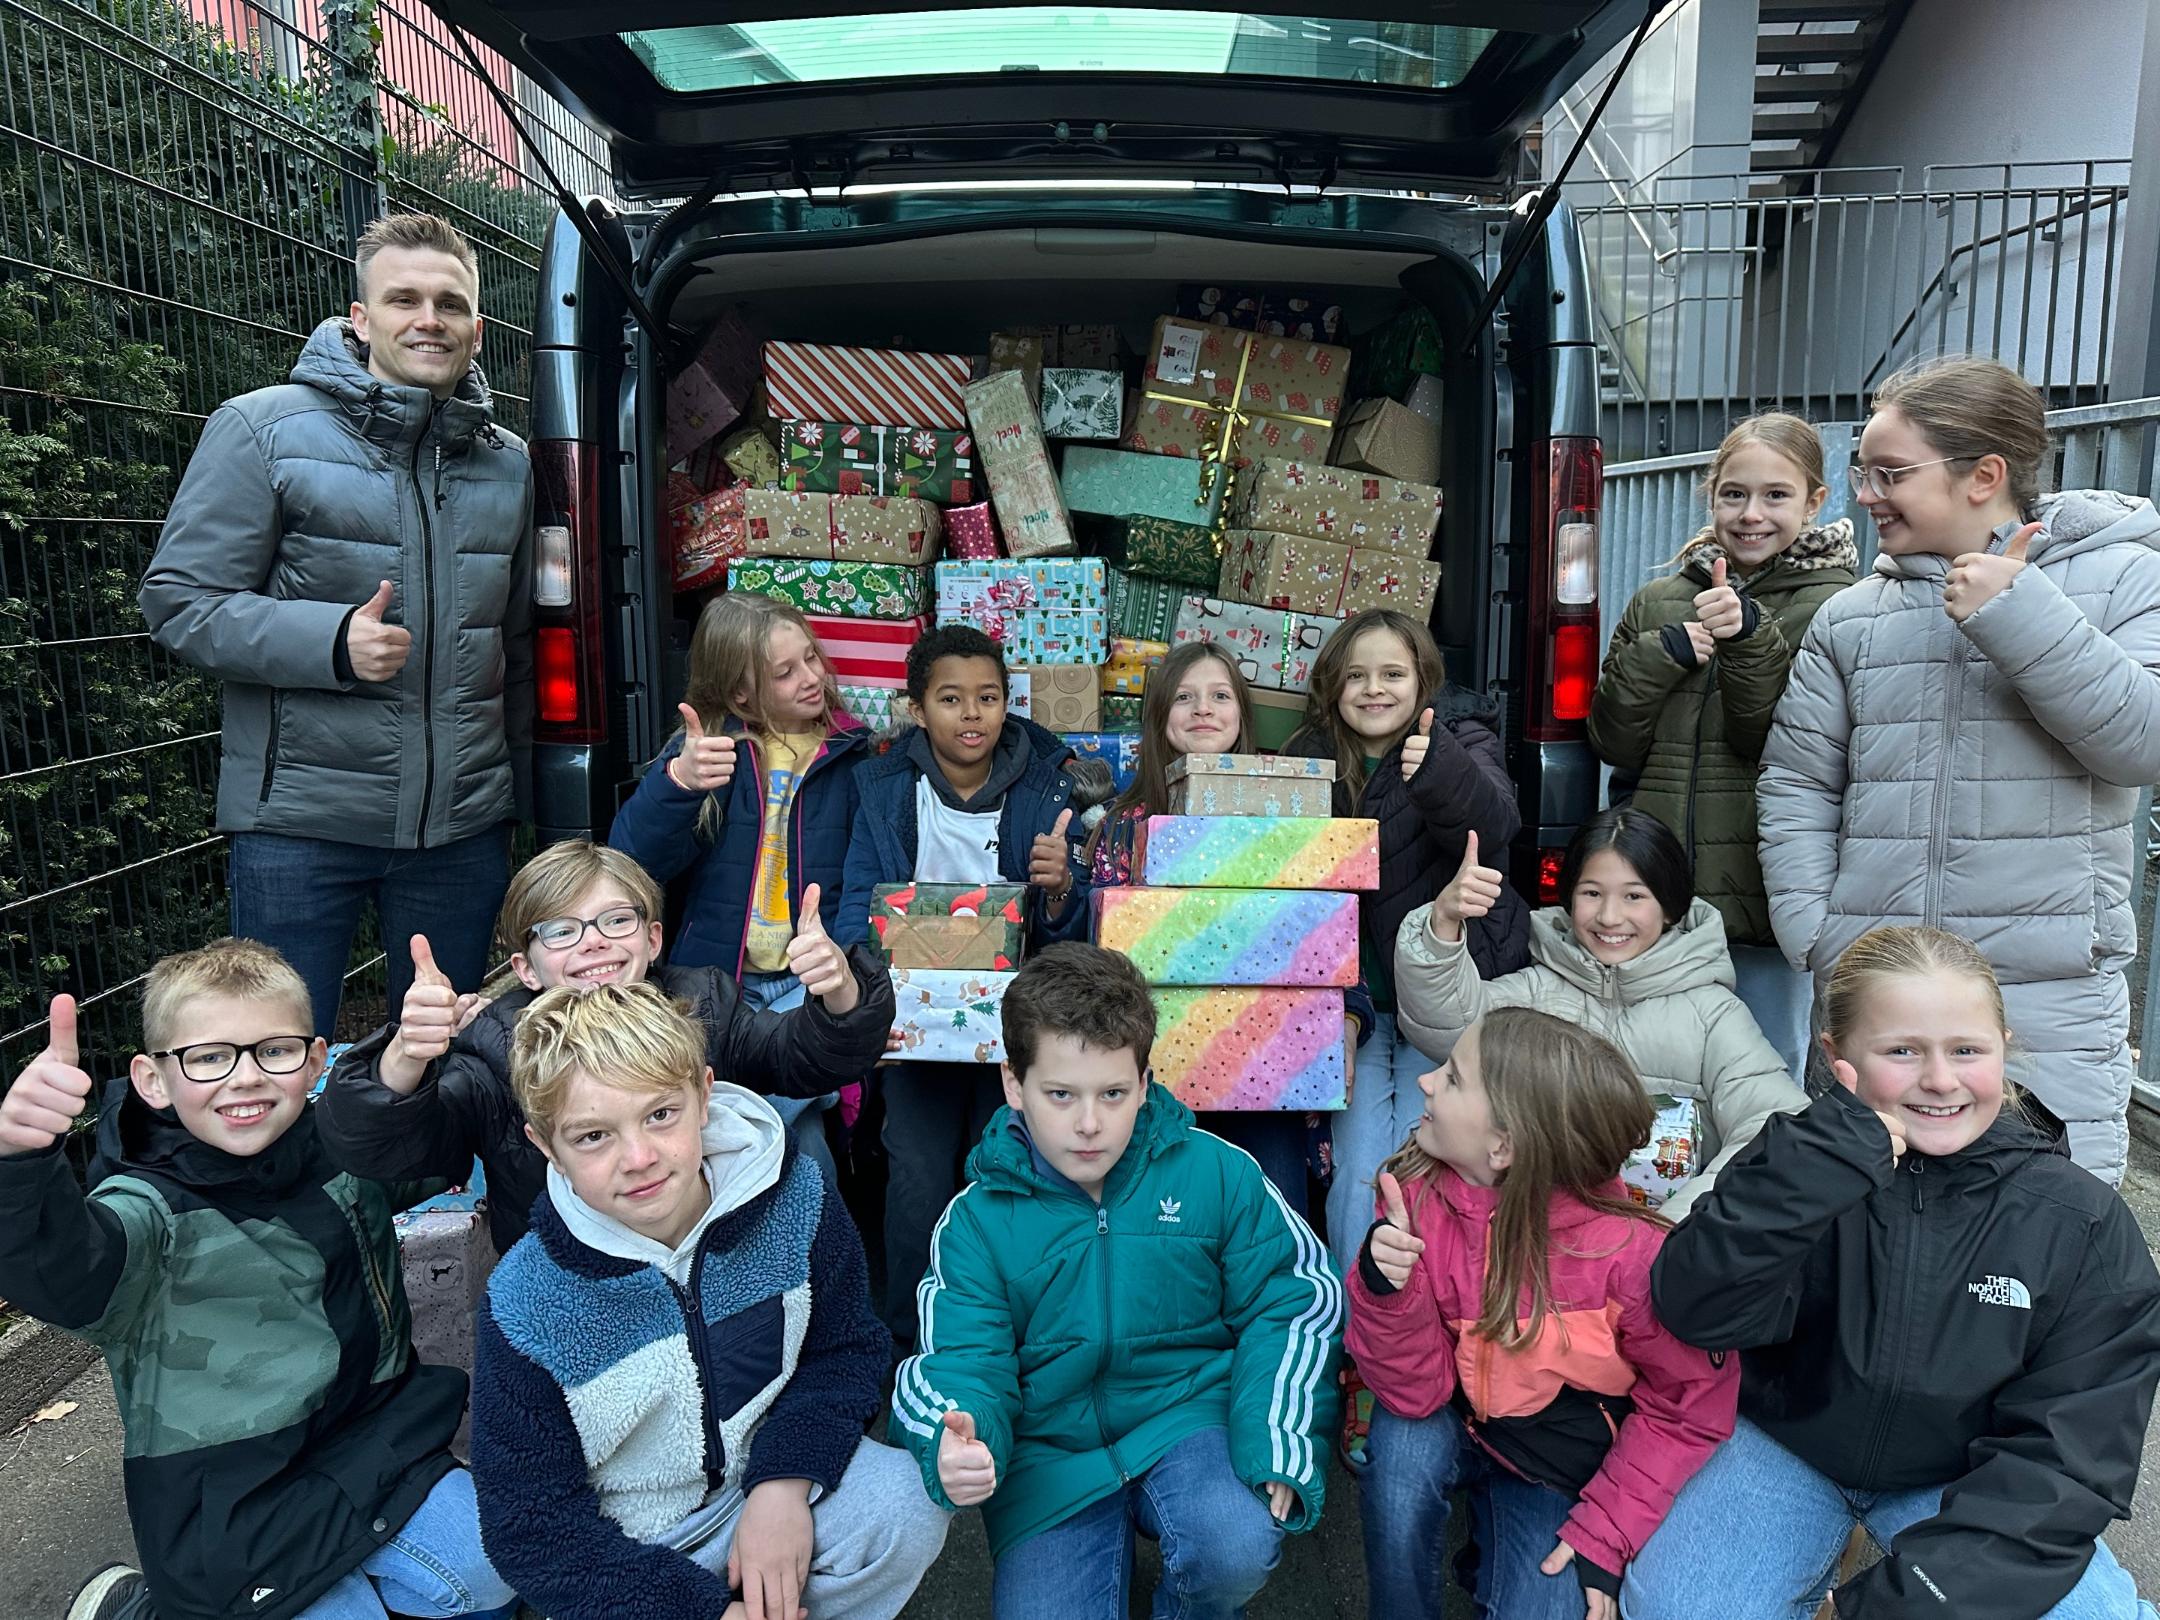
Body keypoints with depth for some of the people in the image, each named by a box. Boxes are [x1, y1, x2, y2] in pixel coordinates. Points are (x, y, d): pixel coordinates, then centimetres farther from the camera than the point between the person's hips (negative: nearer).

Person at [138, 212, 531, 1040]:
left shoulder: (508, 463, 10)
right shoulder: (263, 429, -4)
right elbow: (179, 601, -6)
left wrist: (525, 796, 16)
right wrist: (331, 643, -21)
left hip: (464, 821, 4)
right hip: (300, 822, -4)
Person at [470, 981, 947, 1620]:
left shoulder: (794, 1200, -15)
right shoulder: (524, 1308, -20)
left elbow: (846, 1349, -2)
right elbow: (532, 1525, -13)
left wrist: (786, 1479, -20)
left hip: (767, 1479, 2)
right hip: (620, 1555, -2)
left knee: (905, 1510, -24)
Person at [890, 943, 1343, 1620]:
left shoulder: (1215, 1173, -6)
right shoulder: (977, 1220, -5)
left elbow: (1290, 1302, -3)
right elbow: (962, 1363, -7)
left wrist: (1277, 1448, -16)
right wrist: (955, 1450, -31)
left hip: (1188, 1413, 0)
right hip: (1050, 1451, 1)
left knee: (1239, 1548, -30)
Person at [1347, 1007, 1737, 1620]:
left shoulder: (1630, 1252, -29)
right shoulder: (1418, 1194, -21)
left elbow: (1690, 1408, -12)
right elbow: (1418, 1391, -18)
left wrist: (1603, 1535, -12)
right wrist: (1388, 1289, -36)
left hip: (1565, 1469, 0)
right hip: (1458, 1423, 1)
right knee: (1403, 1443, -30)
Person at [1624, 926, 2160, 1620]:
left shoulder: (2083, 1224, -12)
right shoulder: (1805, 1174, -14)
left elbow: (2066, 1446, -14)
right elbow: (1698, 1311, -29)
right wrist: (1821, 1159, -38)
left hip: (1961, 1479, 1)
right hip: (1789, 1446, -1)